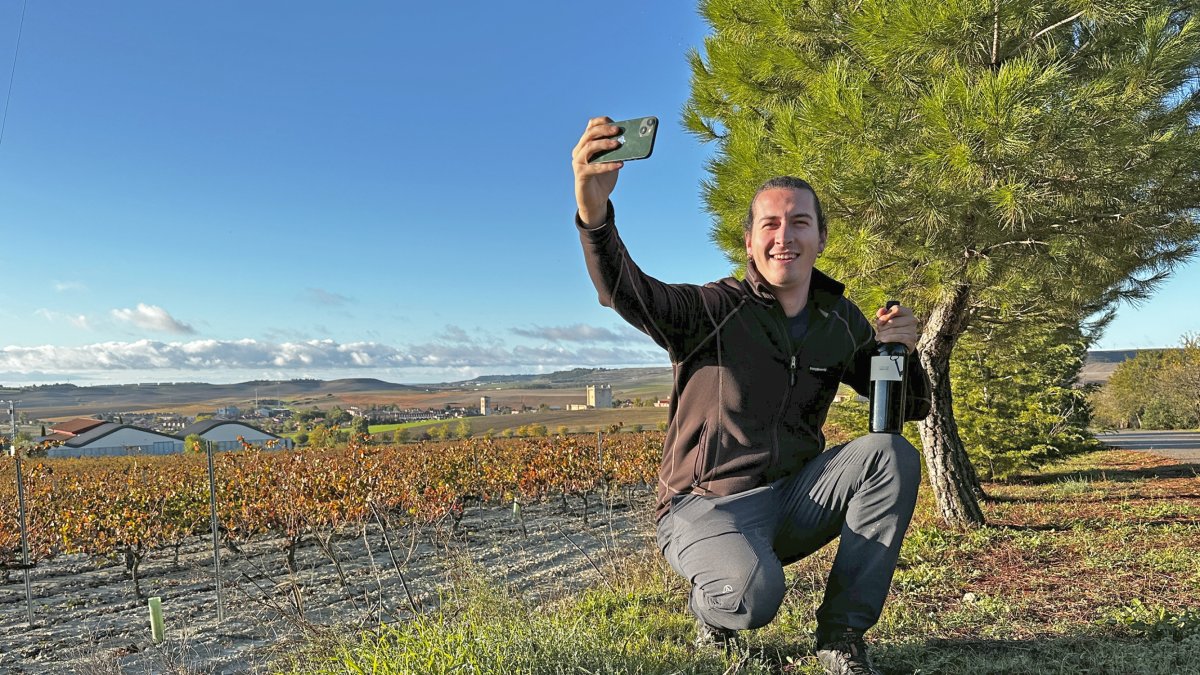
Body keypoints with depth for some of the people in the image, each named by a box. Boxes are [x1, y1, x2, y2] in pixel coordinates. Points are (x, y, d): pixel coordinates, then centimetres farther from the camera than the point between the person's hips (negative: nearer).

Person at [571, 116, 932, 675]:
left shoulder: (842, 322, 4)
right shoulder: (713, 310, -13)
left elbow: (911, 409, 11)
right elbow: (625, 292, -33)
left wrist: (903, 350, -11)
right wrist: (594, 212, -53)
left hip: (795, 499, 5)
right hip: (708, 507, -5)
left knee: (892, 456, -18)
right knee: (754, 594, -35)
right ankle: (710, 608, 6)